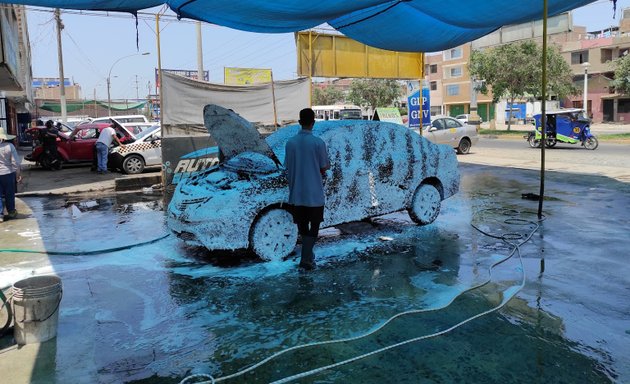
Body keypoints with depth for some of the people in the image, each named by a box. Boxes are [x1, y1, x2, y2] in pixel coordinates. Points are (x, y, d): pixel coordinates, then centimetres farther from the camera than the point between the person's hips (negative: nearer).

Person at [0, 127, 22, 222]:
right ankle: (11, 212, 28)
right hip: (9, 174, 1)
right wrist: (18, 174, 0)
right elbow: (15, 162, -9)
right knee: (9, 194, 15)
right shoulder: (9, 146, -10)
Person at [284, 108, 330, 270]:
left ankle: (308, 254, 28)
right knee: (314, 226, 7)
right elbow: (324, 168, -6)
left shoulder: (290, 142, -1)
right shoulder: (318, 143, -12)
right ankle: (305, 258, -2)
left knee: (302, 226, 16)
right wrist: (327, 166, 16)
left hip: (296, 193, 4)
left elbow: (288, 168, 4)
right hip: (314, 194, -3)